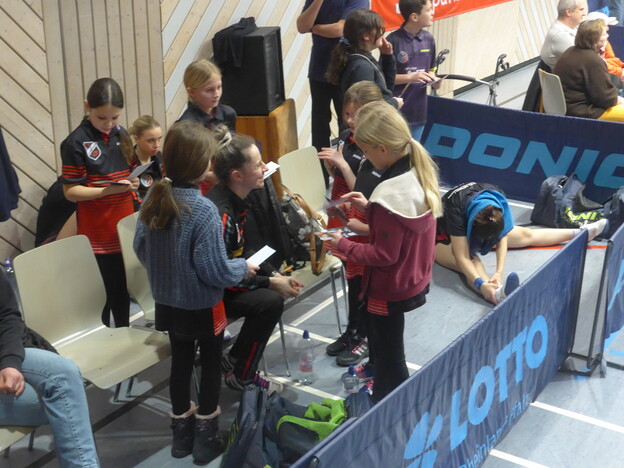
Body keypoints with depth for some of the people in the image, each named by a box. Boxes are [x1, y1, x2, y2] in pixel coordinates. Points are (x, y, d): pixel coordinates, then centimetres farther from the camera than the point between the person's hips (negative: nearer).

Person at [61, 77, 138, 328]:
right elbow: (70, 191, -14)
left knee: (123, 291, 17)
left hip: (124, 229, 6)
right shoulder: (76, 143, -13)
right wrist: (110, 189, -25)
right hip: (97, 234, -6)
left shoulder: (121, 135, 7)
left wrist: (132, 182, -5)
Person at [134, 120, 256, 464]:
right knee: (210, 364, 15)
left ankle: (182, 431, 36)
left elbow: (140, 248, 4)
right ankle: (205, 436, 27)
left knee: (180, 361, 21)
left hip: (167, 301, 6)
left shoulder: (154, 198, -9)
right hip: (202, 305, -5)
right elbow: (215, 271, -25)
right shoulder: (203, 210, -28)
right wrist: (243, 268, -7)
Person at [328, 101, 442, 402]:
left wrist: (342, 245, -15)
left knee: (387, 357, 11)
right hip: (415, 281, 9)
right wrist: (370, 207, 1)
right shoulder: (420, 174, -5)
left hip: (390, 291, -9)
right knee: (387, 349, 27)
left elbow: (383, 255, -25)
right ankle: (384, 399, 46)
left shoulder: (389, 195, -31)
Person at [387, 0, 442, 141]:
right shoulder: (393, 40, -15)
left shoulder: (429, 39, 3)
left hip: (419, 110, 6)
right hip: (396, 112, -6)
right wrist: (410, 78, -22)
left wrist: (434, 80, -6)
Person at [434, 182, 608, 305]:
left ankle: (580, 233, 20)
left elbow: (502, 238, -25)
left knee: (525, 234, 6)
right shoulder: (456, 207, -43)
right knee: (473, 262, -37)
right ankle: (498, 294, -66)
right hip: (446, 236, -6)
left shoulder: (498, 199, -28)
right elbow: (462, 258, -44)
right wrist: (481, 284, -58)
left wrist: (499, 272, -40)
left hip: (471, 227, 6)